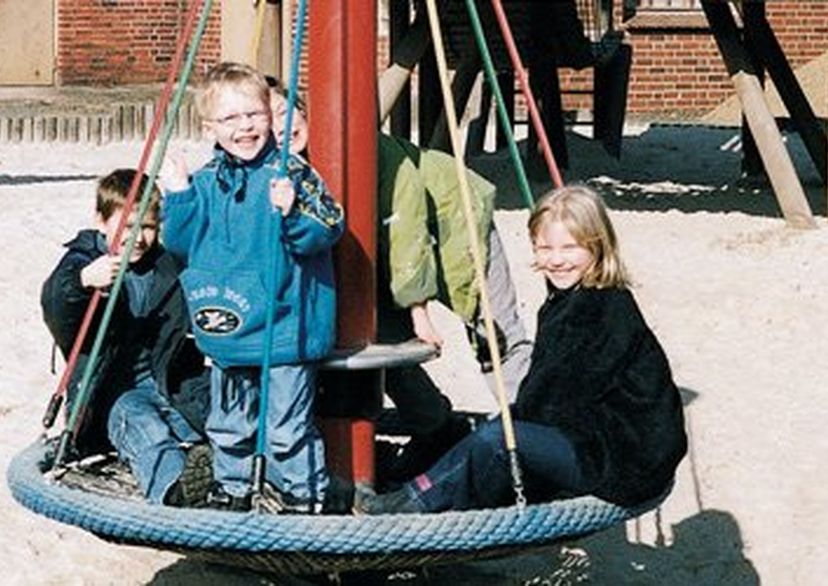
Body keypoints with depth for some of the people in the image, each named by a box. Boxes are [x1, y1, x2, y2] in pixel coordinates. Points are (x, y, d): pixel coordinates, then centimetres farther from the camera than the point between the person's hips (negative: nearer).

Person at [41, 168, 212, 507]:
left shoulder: (167, 262, 12)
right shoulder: (83, 260, -1)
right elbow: (56, 313, -24)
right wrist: (82, 282, -45)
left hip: (167, 383, 7)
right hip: (109, 390, -7)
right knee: (139, 422, -37)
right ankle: (171, 482, -63)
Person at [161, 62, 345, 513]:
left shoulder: (291, 173, -11)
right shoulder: (207, 181, 6)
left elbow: (326, 232, -16)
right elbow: (182, 243, 9)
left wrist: (293, 212, -33)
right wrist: (178, 194, -2)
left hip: (284, 330, -6)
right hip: (227, 334, 6)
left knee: (288, 428, -2)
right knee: (229, 423, 20)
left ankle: (303, 495, 12)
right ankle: (231, 488, 37)